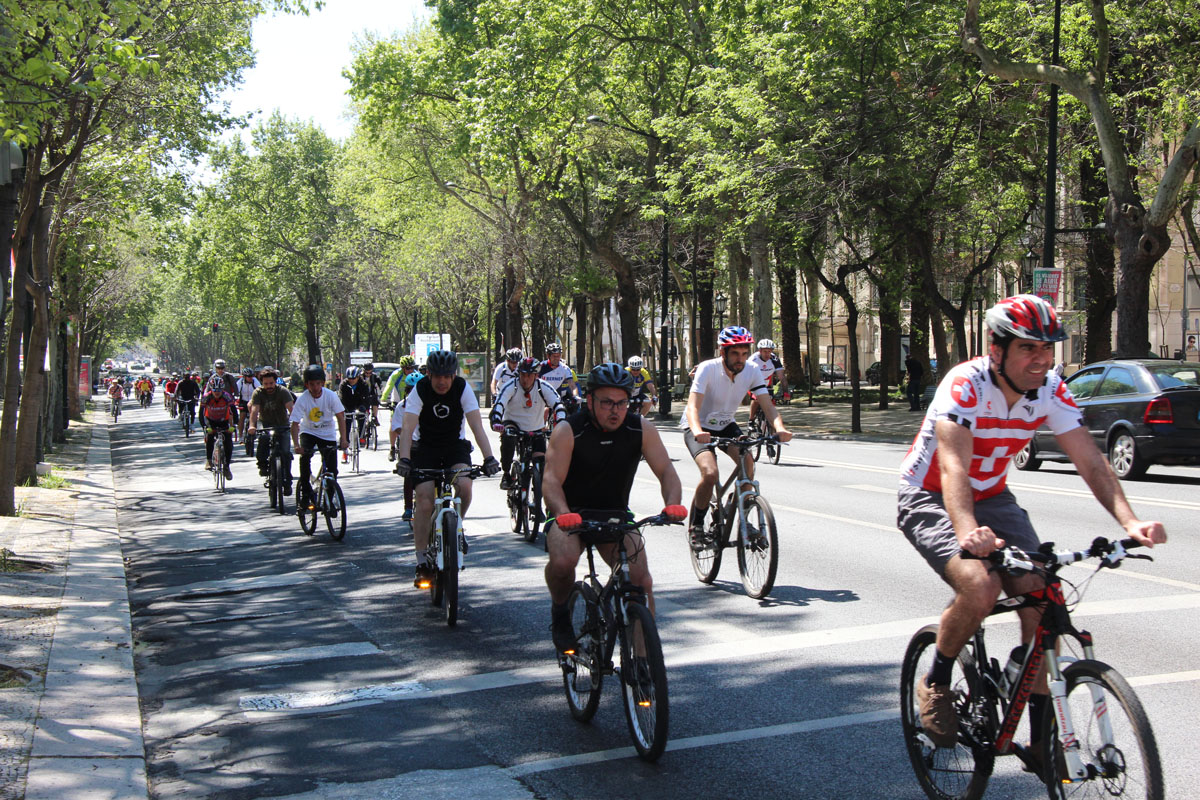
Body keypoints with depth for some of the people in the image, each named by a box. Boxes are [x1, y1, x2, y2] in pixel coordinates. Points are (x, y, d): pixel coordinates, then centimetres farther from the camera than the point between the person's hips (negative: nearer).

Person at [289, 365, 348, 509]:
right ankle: (305, 495, -18)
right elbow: (295, 424, -20)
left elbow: (340, 417, -13)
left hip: (328, 434, 1)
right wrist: (296, 445, -34)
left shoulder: (331, 395, -17)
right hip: (308, 432, -1)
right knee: (304, 455, -29)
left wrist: (343, 439, -24)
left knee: (332, 470, -6)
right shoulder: (302, 399, -19)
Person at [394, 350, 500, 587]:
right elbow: (408, 427, -27)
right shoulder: (419, 390, -17)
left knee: (464, 486, -27)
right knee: (424, 503, -13)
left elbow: (476, 425, -22)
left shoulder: (463, 388, -15)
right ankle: (422, 563, -5)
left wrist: (488, 457, -35)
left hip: (455, 446, 1)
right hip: (425, 448, -1)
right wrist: (404, 459, -43)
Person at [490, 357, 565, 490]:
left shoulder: (543, 387, -15)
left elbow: (558, 405, -21)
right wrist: (496, 421, -49)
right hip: (513, 423, -1)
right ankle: (506, 475, -18)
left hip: (536, 429, 2)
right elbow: (499, 404, -30)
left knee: (541, 461, -14)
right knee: (508, 438, -35)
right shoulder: (511, 386, -19)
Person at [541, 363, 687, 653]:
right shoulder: (568, 432, -17)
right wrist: (563, 514, -46)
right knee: (562, 562, -32)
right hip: (571, 515, -2)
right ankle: (560, 611, 0)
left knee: (641, 581, -15)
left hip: (616, 515, 3)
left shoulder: (642, 430, -9)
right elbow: (552, 479, -26)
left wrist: (672, 504, -34)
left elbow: (667, 472, -13)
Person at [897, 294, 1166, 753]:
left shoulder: (1050, 390, -11)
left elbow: (1091, 462, -16)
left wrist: (1129, 522, -34)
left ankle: (1042, 737, 2)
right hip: (929, 499, -5)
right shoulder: (965, 385, -28)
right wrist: (968, 532, -59)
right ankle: (936, 683, -2)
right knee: (981, 586, -30)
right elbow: (954, 468, -40)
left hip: (991, 498, 5)